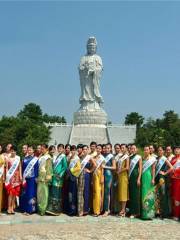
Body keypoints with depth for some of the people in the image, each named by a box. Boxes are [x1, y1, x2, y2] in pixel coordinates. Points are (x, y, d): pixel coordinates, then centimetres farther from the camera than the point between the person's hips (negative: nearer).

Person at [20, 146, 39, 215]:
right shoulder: (25, 159, 10)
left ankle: (30, 209, 4)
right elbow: (23, 168, 10)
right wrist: (23, 177, 3)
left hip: (32, 178, -4)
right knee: (24, 194, 5)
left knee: (31, 193, -2)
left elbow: (37, 169, -3)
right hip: (25, 178, 4)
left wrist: (36, 178, -10)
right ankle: (25, 209, 12)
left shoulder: (35, 159, 0)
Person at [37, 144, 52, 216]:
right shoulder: (41, 157, 16)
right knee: (39, 193, 7)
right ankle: (40, 208, 13)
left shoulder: (48, 157, -6)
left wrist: (47, 177, -17)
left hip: (44, 177, -7)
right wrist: (38, 177, 13)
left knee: (44, 193, -5)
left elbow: (49, 168, -11)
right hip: (40, 177, 7)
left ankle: (44, 209, -1)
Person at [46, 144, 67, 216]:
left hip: (59, 177, -7)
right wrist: (52, 173, 7)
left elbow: (65, 167, -10)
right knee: (52, 192, 4)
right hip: (54, 176, 7)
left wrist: (60, 174, -15)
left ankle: (57, 210, 2)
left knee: (57, 192, -5)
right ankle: (51, 208, 8)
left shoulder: (63, 157, -3)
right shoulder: (56, 156, 18)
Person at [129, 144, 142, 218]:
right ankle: (131, 211, 13)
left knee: (136, 194, -3)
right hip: (130, 177, 5)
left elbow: (140, 168, -6)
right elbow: (128, 168, 14)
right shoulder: (129, 157, 13)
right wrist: (128, 177, 5)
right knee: (131, 194, 7)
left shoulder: (139, 157, -1)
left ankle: (136, 212, 2)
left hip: (136, 176, -5)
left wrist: (139, 179, -13)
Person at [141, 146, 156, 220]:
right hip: (143, 177, 5)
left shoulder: (152, 158, -2)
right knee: (144, 193, 7)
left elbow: (153, 169, -6)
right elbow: (140, 168, 12)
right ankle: (144, 213, 14)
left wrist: (153, 179, -11)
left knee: (149, 194, -3)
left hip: (149, 176, -5)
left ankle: (150, 213, 2)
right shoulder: (143, 158, 12)